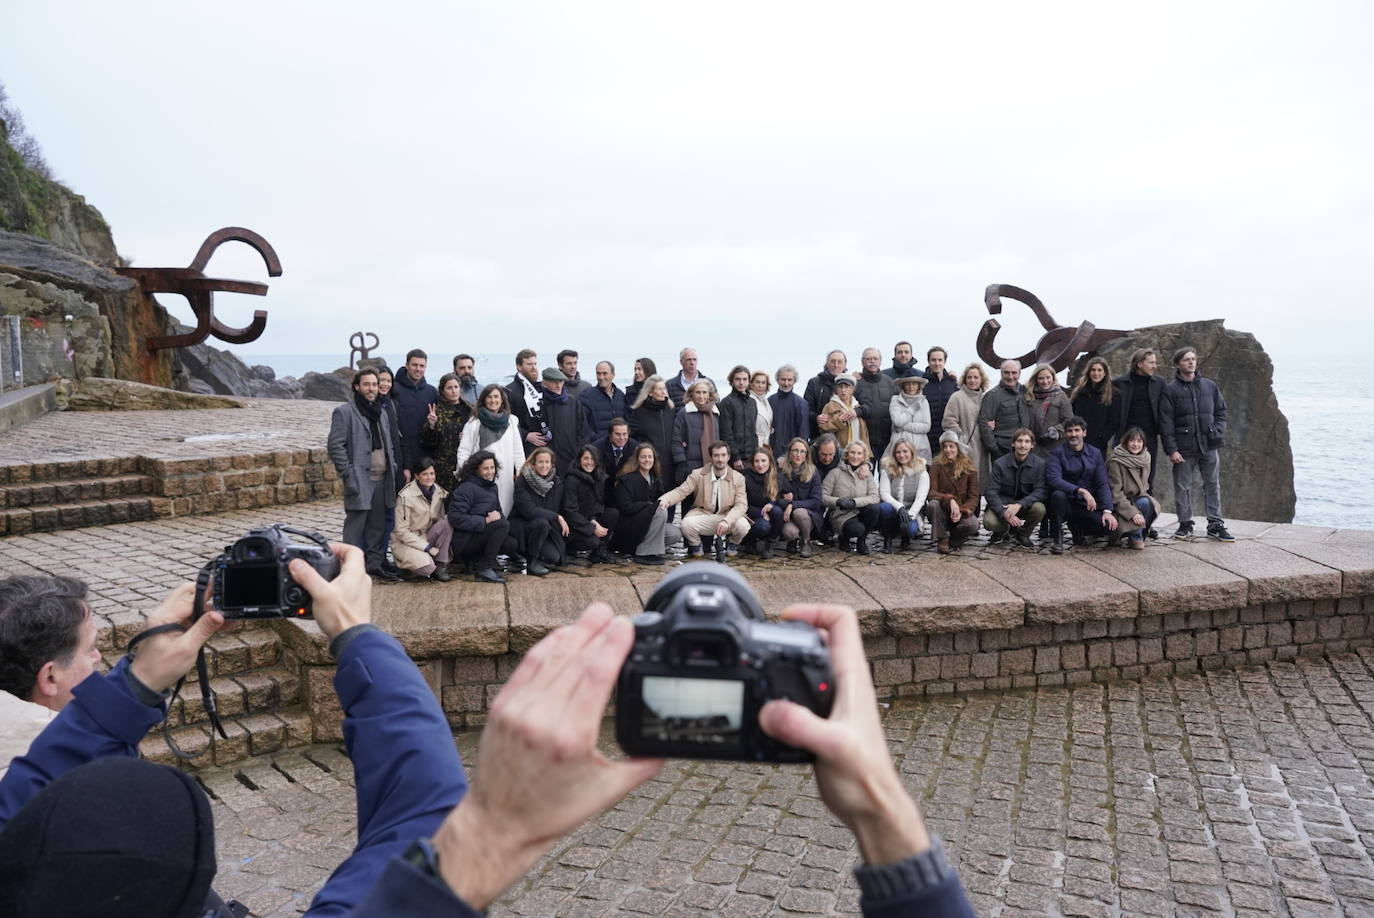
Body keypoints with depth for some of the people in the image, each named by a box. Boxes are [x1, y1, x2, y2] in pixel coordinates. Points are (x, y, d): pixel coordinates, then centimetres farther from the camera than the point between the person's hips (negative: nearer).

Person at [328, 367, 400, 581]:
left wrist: (393, 470, 12)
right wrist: (348, 474, -14)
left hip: (381, 480, 7)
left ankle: (375, 564, 19)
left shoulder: (382, 414, 20)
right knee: (355, 525, -4)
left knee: (378, 526, 10)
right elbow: (335, 446, -9)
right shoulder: (344, 412, -4)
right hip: (359, 480, -7)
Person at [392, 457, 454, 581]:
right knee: (425, 563, -36)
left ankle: (441, 566, -16)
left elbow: (440, 518, 9)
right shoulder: (406, 496, -16)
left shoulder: (438, 491, 1)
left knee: (448, 521, -22)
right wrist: (427, 547, -20)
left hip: (427, 536, 6)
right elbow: (402, 531, -15)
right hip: (406, 542, -6)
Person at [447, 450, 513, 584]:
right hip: (462, 541, -8)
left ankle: (478, 563, 5)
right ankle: (485, 568, -19)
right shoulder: (467, 488, -13)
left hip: (479, 536, 9)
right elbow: (455, 518, -22)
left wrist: (498, 514, -11)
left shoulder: (492, 487, 15)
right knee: (503, 524, -25)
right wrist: (485, 521, -23)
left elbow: (498, 511, 15)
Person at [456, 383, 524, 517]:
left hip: (505, 478, 3)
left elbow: (518, 449, 14)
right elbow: (463, 450, 1)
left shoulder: (512, 421, 12)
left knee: (505, 511, -1)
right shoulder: (474, 422, 2)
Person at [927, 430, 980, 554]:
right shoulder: (937, 466, -2)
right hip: (942, 511, 0)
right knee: (933, 504, -35)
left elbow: (973, 497, -3)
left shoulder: (969, 468, 1)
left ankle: (954, 541, 3)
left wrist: (962, 512, -22)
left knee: (972, 524, -32)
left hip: (963, 510, 0)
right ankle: (942, 539, -13)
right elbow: (930, 493, -13)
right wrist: (949, 500, -30)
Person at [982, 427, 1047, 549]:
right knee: (989, 522, -30)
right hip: (1002, 504, -1)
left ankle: (1023, 534, 1)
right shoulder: (1000, 464, -10)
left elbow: (1041, 491, -16)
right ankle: (1003, 529, 12)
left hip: (1026, 504, 1)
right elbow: (991, 491, -14)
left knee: (1039, 508, -32)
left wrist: (1019, 505, -33)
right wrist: (1004, 513, -30)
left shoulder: (1040, 464, -8)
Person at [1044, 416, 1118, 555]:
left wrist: (1107, 510, -13)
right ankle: (1057, 538, -13)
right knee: (1058, 495, -37)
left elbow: (1103, 484, 1)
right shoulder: (1057, 453, -5)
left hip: (1087, 506, 3)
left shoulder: (1095, 454, 7)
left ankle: (1077, 528, 13)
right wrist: (1081, 491, -33)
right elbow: (1053, 479, -22)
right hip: (1065, 504, -3)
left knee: (1111, 524, -21)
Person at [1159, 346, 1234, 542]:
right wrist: (1171, 450, -11)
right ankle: (1185, 524, 14)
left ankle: (1215, 525, 13)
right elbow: (1166, 422, -5)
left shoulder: (1209, 386, 10)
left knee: (1213, 485, 6)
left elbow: (1221, 411, 16)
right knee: (1183, 487, 4)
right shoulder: (1171, 390, -2)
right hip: (1184, 448, -3)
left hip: (1209, 446, 3)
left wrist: (1218, 432, -1)